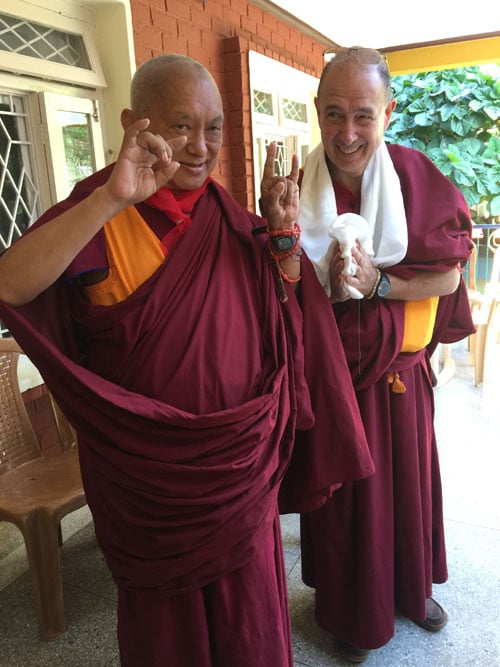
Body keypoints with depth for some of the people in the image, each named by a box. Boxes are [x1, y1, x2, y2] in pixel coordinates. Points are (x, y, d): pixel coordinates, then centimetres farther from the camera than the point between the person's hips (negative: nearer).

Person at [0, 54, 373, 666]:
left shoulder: (227, 216, 2)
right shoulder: (98, 213, -12)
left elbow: (285, 314, 5)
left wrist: (284, 232, -10)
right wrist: (114, 197, -36)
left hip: (239, 462, 4)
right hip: (148, 471, -3)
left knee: (247, 609, 22)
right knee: (163, 614, 20)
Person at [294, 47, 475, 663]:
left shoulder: (418, 179, -8)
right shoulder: (297, 191, -11)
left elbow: (449, 273, -7)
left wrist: (378, 283, -22)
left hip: (400, 371, 2)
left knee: (407, 482, 19)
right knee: (342, 491, 13)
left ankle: (411, 587, 48)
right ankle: (348, 609, 39)